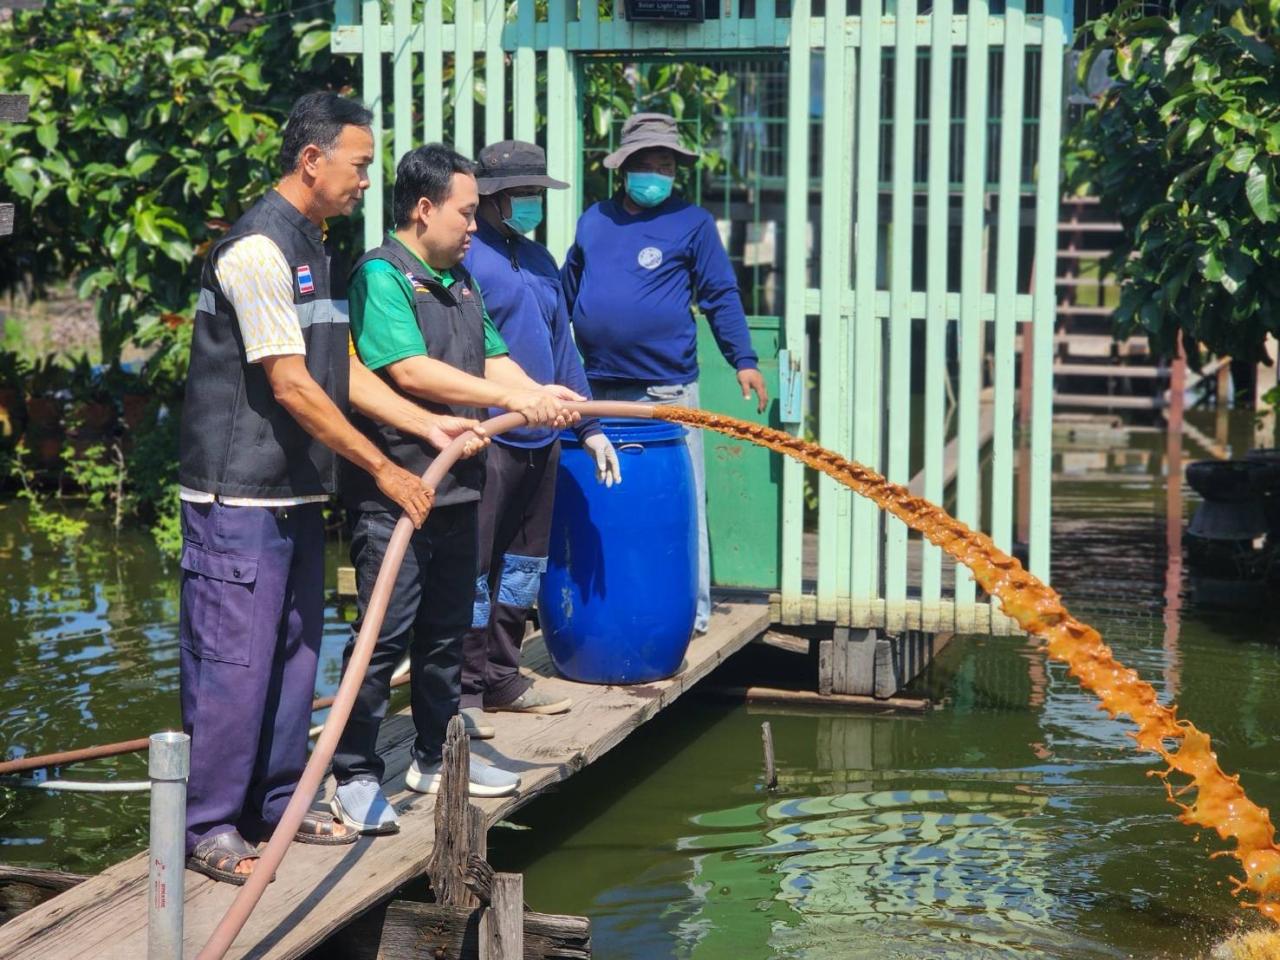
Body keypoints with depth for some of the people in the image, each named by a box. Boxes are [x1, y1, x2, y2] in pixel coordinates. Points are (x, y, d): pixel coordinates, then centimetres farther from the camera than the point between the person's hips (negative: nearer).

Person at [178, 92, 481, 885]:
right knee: (233, 659, -5)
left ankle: (276, 804, 25)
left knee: (295, 650, 14)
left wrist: (429, 424, 6)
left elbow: (343, 371, 16)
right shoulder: (259, 248, -17)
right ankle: (210, 826, 4)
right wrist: (385, 471, -16)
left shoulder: (313, 248, 15)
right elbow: (291, 387, -20)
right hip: (239, 494, -10)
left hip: (296, 492, 10)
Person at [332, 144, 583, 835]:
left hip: (455, 489, 9)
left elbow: (492, 359, 12)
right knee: (384, 636, -6)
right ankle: (355, 777, 2)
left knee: (446, 631, 16)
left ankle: (435, 757, 29)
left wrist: (539, 394, -9)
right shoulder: (381, 274, -11)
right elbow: (410, 370, -21)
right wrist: (511, 399, -21)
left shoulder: (461, 281, 18)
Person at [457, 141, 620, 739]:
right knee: (473, 569, -4)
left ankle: (501, 678, 25)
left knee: (525, 562, 14)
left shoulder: (539, 261, 17)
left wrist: (588, 427, 20)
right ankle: (464, 691, 3)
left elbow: (562, 348, 22)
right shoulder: (463, 257, -9)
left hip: (540, 438, 9)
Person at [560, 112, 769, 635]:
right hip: (597, 390, 4)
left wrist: (744, 360, -8)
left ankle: (691, 610, 7)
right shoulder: (594, 219, 12)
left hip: (667, 391, -4)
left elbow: (721, 296, 0)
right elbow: (564, 295, 18)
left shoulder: (692, 223, 1)